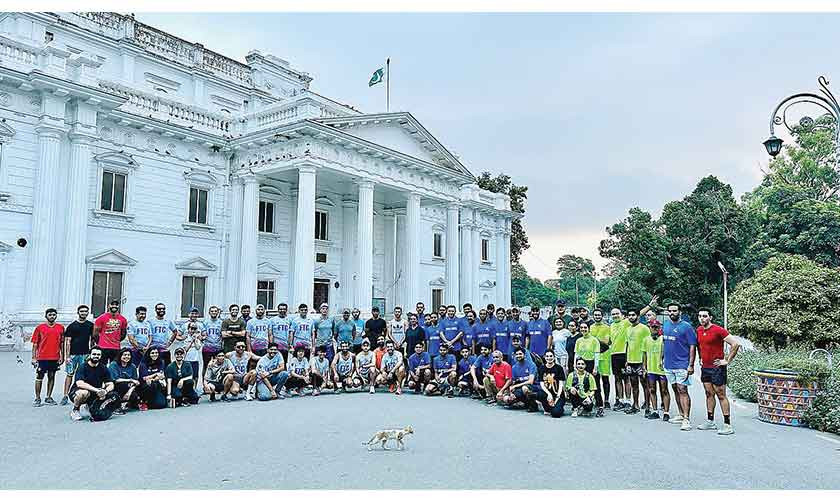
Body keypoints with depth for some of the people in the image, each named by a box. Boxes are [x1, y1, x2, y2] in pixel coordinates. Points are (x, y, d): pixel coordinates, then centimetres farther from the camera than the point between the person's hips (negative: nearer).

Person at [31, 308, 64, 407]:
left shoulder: (60, 327, 6)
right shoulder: (40, 327, 1)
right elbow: (35, 344, 2)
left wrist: (62, 356, 6)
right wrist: (33, 358, -2)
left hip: (55, 358, 2)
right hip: (42, 357, -2)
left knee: (51, 377, 9)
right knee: (39, 377, 1)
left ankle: (48, 398, 17)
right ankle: (37, 398, 9)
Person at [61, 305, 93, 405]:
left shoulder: (91, 325, 8)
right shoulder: (71, 326, 2)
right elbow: (67, 342, 0)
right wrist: (67, 356, -6)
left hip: (85, 354, 1)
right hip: (72, 354, -1)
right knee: (69, 374, 1)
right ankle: (65, 396, 6)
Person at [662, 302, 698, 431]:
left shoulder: (686, 326, -10)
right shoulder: (665, 324, 9)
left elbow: (692, 346, -11)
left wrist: (691, 365, -16)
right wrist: (661, 358, 17)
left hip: (682, 365, -7)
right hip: (669, 364, 7)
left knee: (682, 390, -10)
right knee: (675, 390, 14)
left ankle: (687, 419, -9)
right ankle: (681, 415, 25)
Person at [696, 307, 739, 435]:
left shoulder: (718, 330, -14)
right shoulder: (699, 330, 8)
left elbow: (735, 344, -17)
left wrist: (727, 361, -15)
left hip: (717, 368, -7)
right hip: (705, 367, 7)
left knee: (721, 396, -4)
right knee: (709, 394, 13)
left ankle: (728, 425, 1)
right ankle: (710, 422, 21)